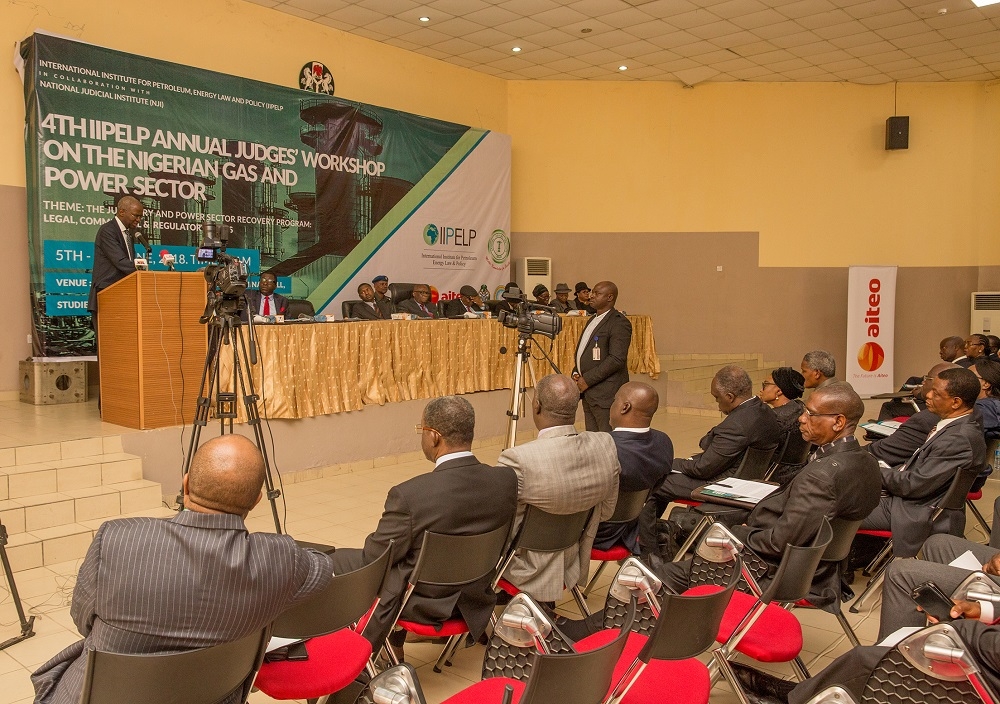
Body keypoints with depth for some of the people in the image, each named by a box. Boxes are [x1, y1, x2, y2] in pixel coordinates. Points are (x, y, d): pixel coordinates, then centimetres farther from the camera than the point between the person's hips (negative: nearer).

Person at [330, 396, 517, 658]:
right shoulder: (506, 480, -15)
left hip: (424, 605, -5)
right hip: (476, 601, 6)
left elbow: (373, 559, -15)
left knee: (339, 560, 16)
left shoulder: (408, 495, -29)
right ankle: (394, 647, 38)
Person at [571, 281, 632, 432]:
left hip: (606, 394, -9)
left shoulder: (619, 323, -11)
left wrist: (587, 380, -17)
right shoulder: (592, 320, 19)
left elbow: (617, 359, -19)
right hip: (588, 392, 9)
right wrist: (576, 373, 6)